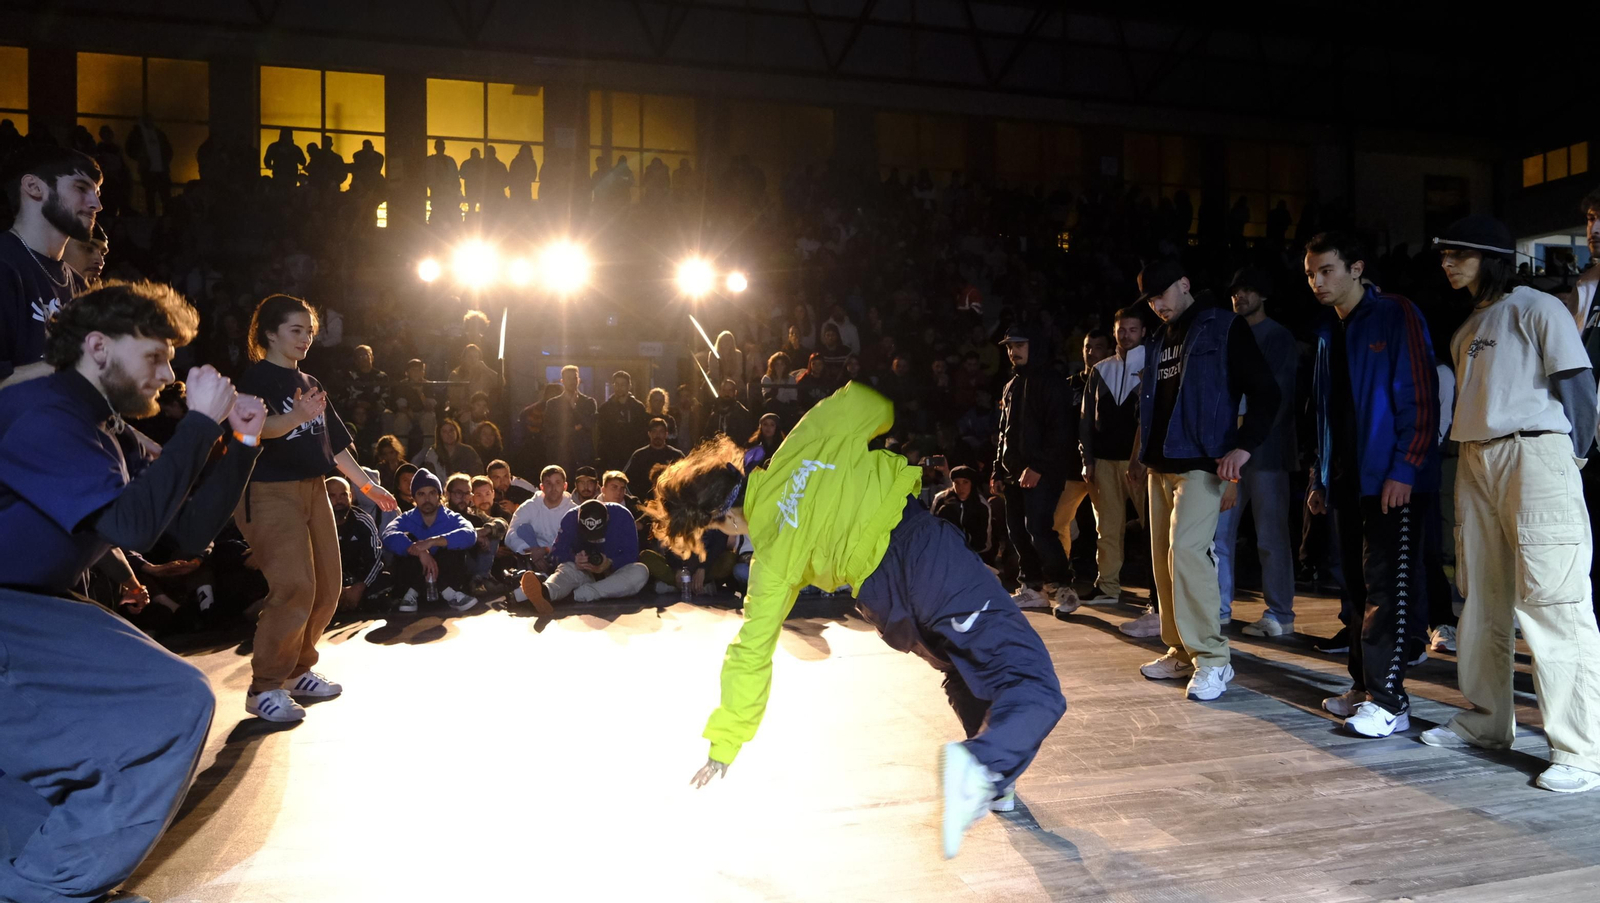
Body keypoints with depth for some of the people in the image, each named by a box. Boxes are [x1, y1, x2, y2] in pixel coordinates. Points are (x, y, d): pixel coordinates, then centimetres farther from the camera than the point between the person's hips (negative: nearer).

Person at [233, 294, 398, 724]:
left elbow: (335, 442, 22)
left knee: (327, 586, 8)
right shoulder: (257, 378, -6)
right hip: (270, 491, -8)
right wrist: (294, 417, -44)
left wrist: (365, 483, 18)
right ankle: (264, 689, -9)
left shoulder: (310, 383, 18)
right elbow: (257, 427, -26)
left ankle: (297, 671, 22)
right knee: (294, 586, -18)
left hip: (313, 489, 8)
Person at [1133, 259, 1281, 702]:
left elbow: (1265, 392, -7)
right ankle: (1180, 651, 17)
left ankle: (1212, 658, -11)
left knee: (1187, 552, -19)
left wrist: (1244, 445, -19)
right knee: (1164, 558, 7)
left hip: (1200, 463, -7)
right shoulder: (1159, 341, 18)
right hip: (1161, 466, 8)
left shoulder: (1224, 328, -3)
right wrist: (1142, 457, 16)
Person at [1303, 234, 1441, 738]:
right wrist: (1320, 477, 16)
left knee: (1387, 588, -6)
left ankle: (1389, 701, -2)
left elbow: (1420, 397, -12)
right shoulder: (1329, 332, 16)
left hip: (1392, 479, -7)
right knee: (1357, 587, 11)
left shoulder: (1395, 316, -6)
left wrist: (1404, 469, -18)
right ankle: (1364, 686, 19)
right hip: (1347, 481, 7)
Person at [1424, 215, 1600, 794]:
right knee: (1483, 599, 11)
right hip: (1475, 462, 8)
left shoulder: (1536, 309, -1)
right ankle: (1487, 722, 23)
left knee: (1551, 601, -11)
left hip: (1534, 457, -8)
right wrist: (1468, 455, 10)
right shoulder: (1466, 329, 22)